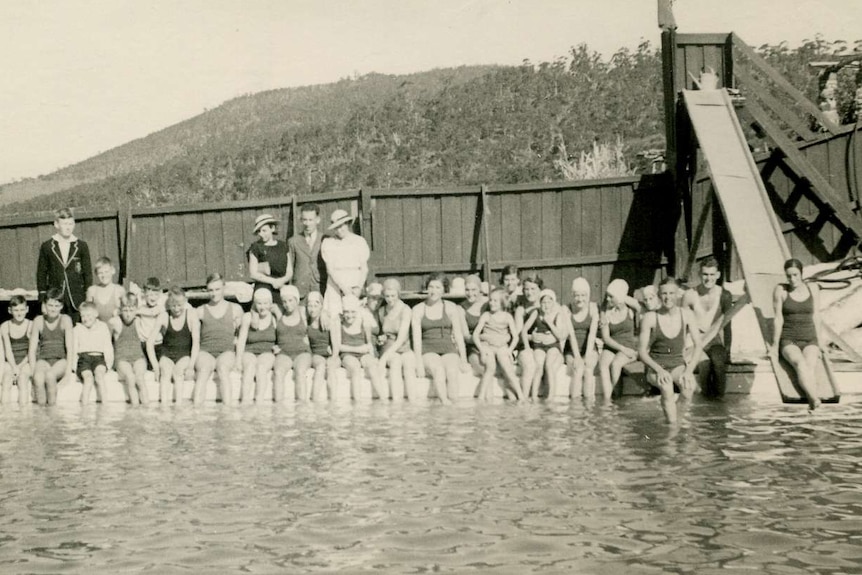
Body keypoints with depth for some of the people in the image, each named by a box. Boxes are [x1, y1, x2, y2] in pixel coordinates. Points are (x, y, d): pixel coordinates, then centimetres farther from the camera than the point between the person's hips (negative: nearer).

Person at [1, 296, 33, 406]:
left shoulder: (31, 326, 2)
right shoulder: (5, 326, 7)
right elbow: (8, 350, -1)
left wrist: (19, 367, -13)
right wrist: (14, 367, -16)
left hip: (26, 363, -1)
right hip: (10, 363, 1)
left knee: (22, 376, -31)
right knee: (7, 376, -29)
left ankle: (24, 407, -34)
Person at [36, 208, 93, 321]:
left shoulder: (81, 246, 4)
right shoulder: (46, 247, 4)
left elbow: (88, 273, 6)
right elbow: (41, 273, 7)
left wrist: (88, 298, 3)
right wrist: (43, 298, 3)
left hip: (77, 299, 0)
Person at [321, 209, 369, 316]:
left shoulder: (359, 241, 7)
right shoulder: (328, 243, 5)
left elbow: (364, 269, 4)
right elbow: (330, 269, -2)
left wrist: (358, 288, -10)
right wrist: (343, 287, -13)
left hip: (355, 287, 0)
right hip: (335, 287, 0)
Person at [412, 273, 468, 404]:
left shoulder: (451, 308, 11)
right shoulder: (418, 309, 8)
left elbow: (458, 334, 8)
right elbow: (417, 337, 1)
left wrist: (463, 359, -2)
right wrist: (419, 363, -11)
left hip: (448, 349, 1)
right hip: (428, 350, -1)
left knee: (452, 371, -32)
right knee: (439, 369, -34)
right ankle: (445, 402, -42)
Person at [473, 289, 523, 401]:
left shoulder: (507, 317, 8)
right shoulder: (486, 315, 4)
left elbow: (515, 337, 7)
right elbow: (475, 334, 0)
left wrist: (510, 350, -7)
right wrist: (482, 349, -11)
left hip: (502, 347, 1)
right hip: (487, 346, -1)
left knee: (507, 368, -19)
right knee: (490, 367, -24)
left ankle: (520, 396, -18)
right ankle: (481, 397, -22)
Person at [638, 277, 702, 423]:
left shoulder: (686, 315, 1)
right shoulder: (650, 317, -5)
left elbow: (698, 345, 2)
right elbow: (642, 351, -5)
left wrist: (689, 370, -13)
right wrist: (659, 369, -21)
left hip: (678, 365, 2)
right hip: (656, 367, -2)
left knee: (689, 385, -33)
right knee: (666, 387, -36)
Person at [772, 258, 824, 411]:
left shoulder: (813, 288, 8)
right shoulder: (780, 290, -1)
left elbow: (816, 315, 10)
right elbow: (778, 318, -1)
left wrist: (819, 341, 8)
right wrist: (775, 344, -1)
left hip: (809, 340, 3)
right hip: (789, 340, -2)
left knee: (811, 365, -29)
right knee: (800, 364, -34)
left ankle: (811, 402, -50)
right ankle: (815, 399, -52)